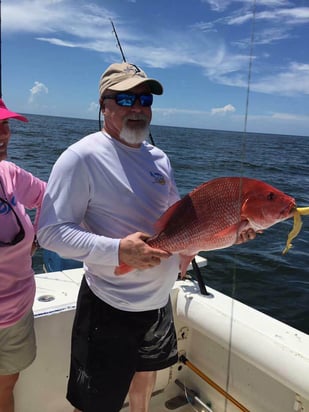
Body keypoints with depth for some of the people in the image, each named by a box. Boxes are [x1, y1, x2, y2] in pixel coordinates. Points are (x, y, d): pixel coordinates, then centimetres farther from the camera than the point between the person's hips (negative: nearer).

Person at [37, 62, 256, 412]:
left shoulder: (158, 158, 5)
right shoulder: (81, 157, -18)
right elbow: (51, 232, -20)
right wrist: (118, 250, -33)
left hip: (159, 299, 7)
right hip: (109, 305, -7)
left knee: (146, 372, 30)